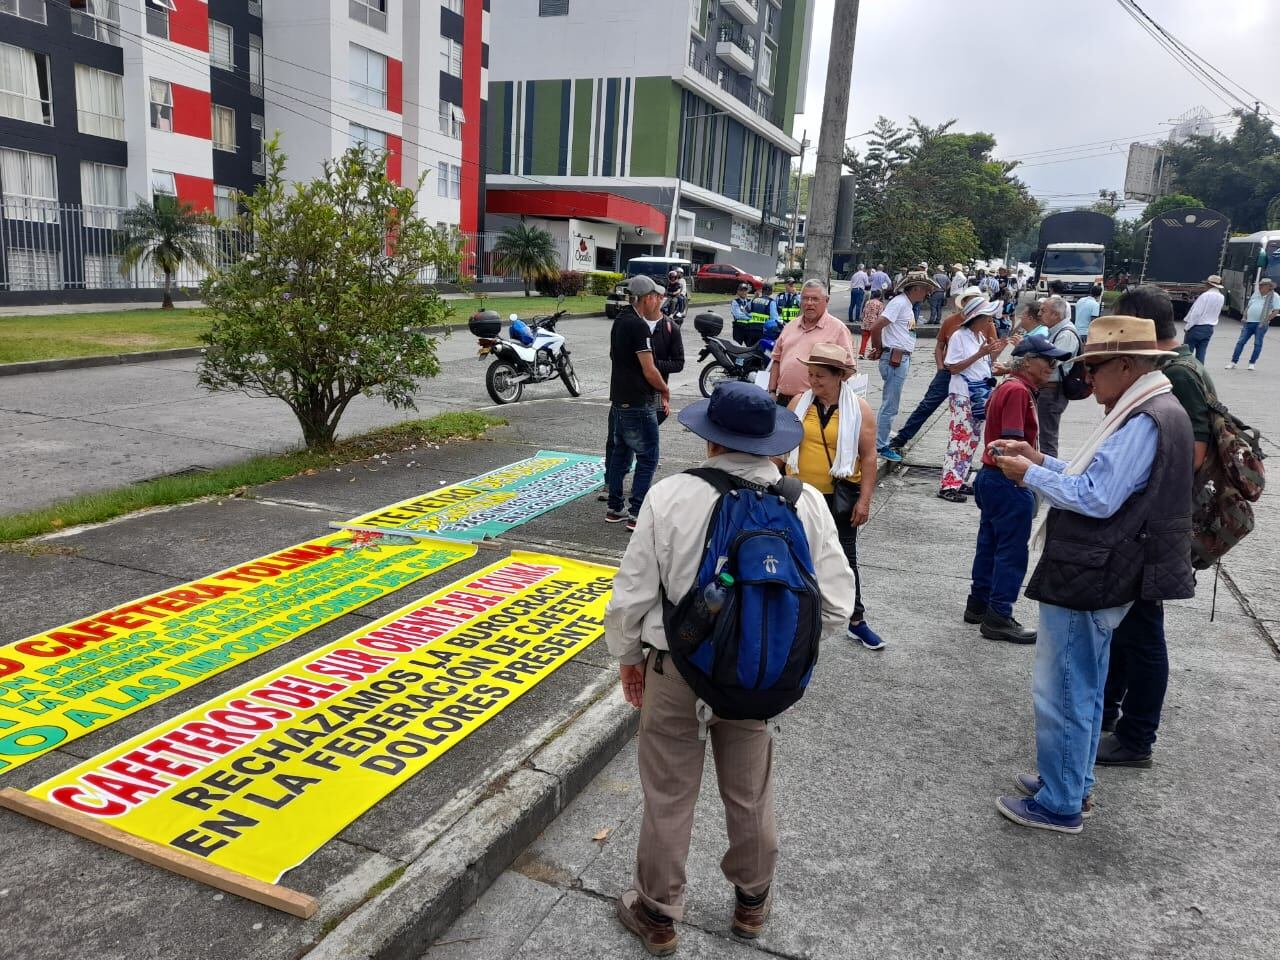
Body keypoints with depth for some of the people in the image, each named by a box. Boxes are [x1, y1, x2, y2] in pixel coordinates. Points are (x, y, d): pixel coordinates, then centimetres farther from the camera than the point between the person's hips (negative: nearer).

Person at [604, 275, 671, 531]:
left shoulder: (620, 320, 11)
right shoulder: (639, 326, -18)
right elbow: (649, 370, -19)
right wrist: (666, 390, -1)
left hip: (619, 399, 9)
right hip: (639, 403, -9)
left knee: (620, 453, 15)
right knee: (647, 457, -3)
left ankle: (615, 508, 21)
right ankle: (637, 514, -4)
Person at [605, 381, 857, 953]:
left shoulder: (670, 497, -20)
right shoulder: (805, 503, -14)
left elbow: (631, 595, -14)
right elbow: (836, 608, -9)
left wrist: (627, 655, 5)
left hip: (675, 670, -2)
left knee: (668, 798, 17)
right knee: (750, 795, 24)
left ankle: (657, 916, 38)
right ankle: (751, 903, 47)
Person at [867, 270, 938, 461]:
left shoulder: (907, 304, 15)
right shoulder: (899, 303, -14)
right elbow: (875, 327, -22)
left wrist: (880, 349, 6)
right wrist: (879, 350, -7)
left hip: (902, 360, 9)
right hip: (895, 360, -9)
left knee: (889, 405, 15)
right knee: (890, 406, -3)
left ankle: (882, 443, 24)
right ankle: (881, 446, 4)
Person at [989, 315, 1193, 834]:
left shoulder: (1143, 421, -21)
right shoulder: (1155, 411, 12)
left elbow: (1096, 497, -24)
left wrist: (1029, 475, -14)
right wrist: (1039, 459, 6)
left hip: (1088, 577, -11)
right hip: (1104, 575, 11)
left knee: (1062, 692, 2)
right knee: (1084, 687, 22)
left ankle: (1060, 804, 15)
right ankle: (1072, 781, 37)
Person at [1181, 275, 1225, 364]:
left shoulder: (1205, 295, -14)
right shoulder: (1221, 298, 7)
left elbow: (1196, 313, -17)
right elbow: (1217, 314, 11)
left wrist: (1187, 327, -12)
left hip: (1196, 327, -6)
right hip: (1209, 329, 6)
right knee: (1201, 354, 8)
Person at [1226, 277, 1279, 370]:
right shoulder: (1256, 294, 14)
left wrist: (1266, 320, -12)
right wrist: (1245, 317, 9)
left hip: (1260, 324, -5)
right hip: (1249, 323, 5)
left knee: (1257, 344, -3)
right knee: (1240, 342, 0)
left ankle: (1252, 363, 5)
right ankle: (1233, 362, 2)